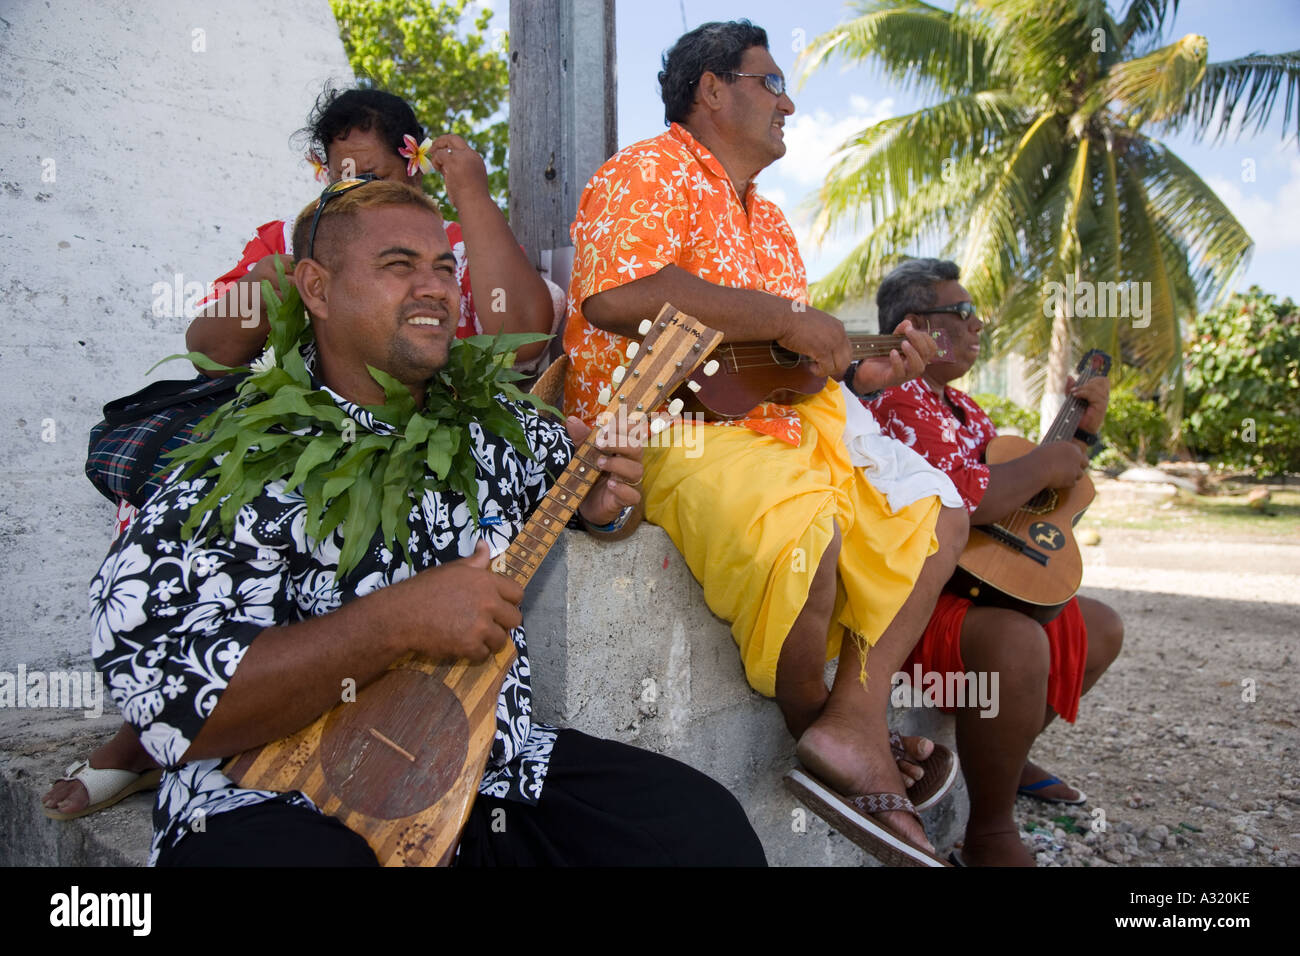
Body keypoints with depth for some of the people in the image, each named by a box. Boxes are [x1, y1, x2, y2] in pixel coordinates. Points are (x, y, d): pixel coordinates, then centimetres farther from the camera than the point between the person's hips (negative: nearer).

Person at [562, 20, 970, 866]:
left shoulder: (769, 222, 25)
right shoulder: (653, 172, -3)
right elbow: (614, 296, -24)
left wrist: (864, 372, 8)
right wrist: (781, 318, -19)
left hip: (778, 430, 10)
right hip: (662, 430, -10)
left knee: (937, 518, 5)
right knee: (804, 537, -37)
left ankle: (855, 731, -8)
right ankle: (811, 723, -7)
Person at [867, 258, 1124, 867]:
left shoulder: (962, 410, 17)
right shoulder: (898, 403, -15)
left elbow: (1033, 495, 26)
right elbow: (953, 500, -32)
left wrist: (1082, 434, 14)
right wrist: (1044, 464, -16)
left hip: (980, 583, 11)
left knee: (1101, 629, 19)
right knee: (1019, 643, -37)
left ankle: (1008, 753, 27)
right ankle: (990, 835, -17)